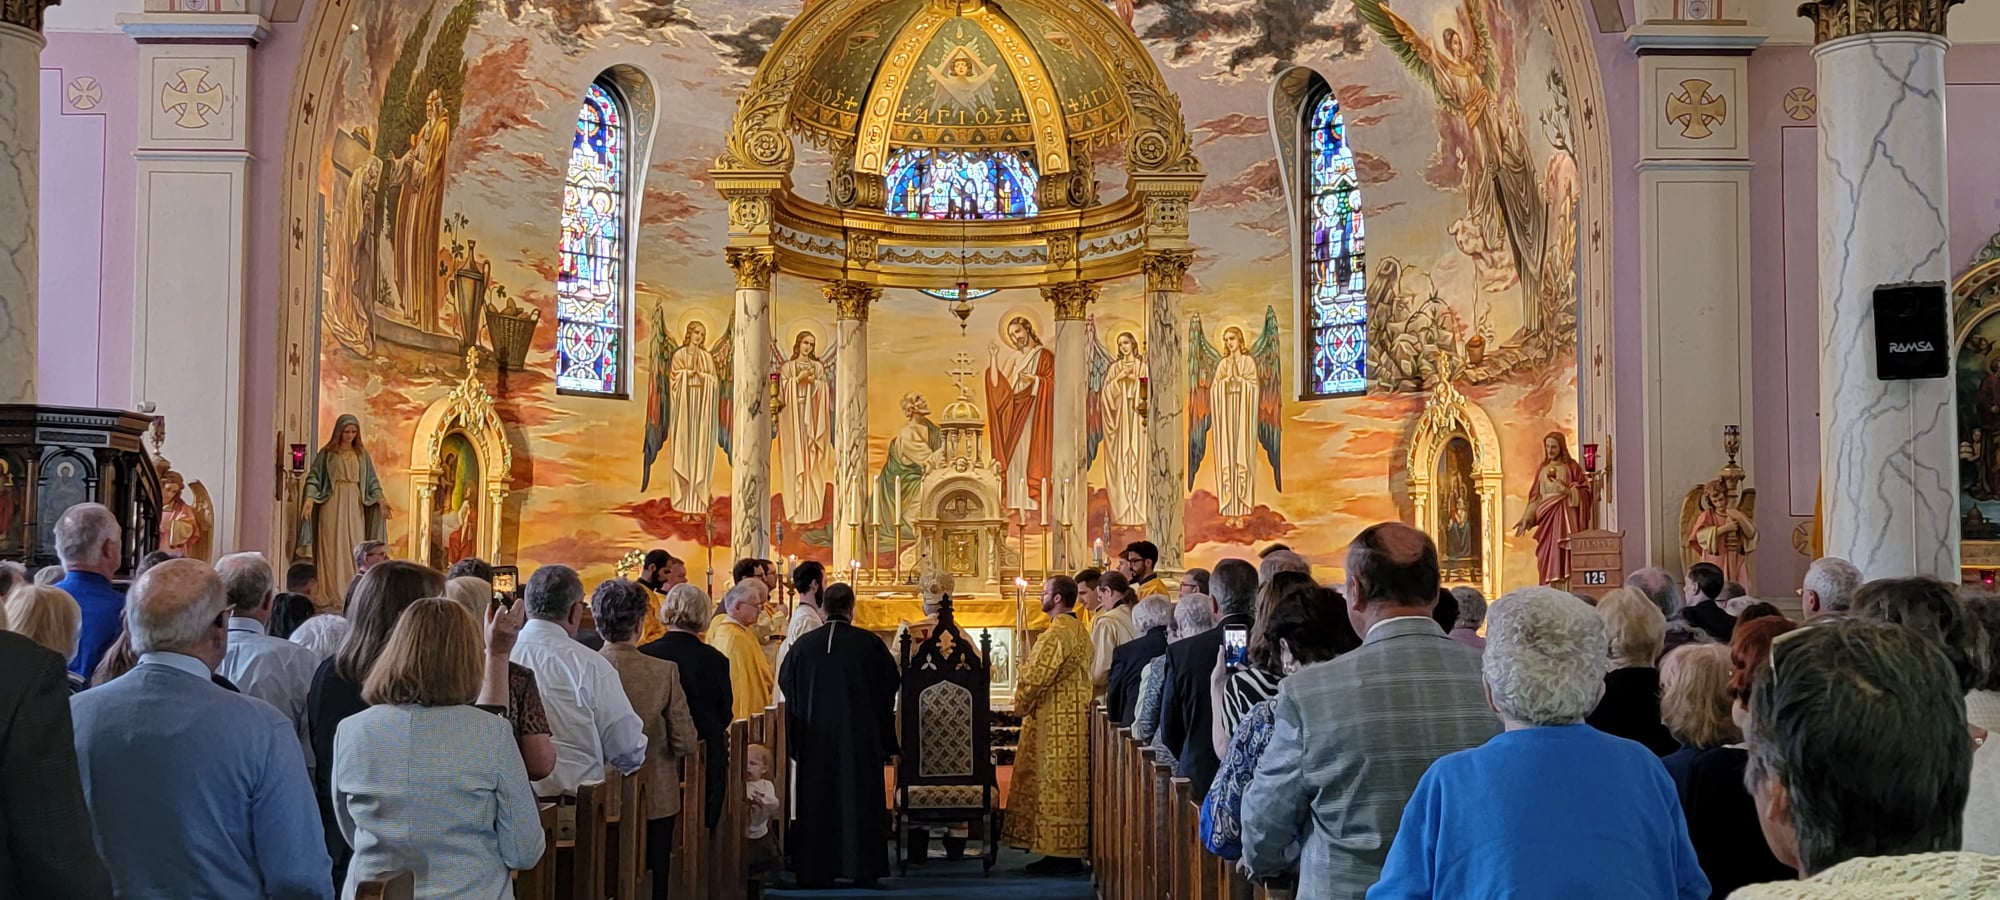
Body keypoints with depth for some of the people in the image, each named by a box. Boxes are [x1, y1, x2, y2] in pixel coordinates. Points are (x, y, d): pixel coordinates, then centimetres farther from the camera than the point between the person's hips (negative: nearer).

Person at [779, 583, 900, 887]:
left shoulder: (804, 644, -3)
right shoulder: (869, 644, -8)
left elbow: (787, 684, 9)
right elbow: (890, 685, -1)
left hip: (815, 737, 2)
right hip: (860, 736, -1)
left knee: (817, 800, 8)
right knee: (859, 799, 6)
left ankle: (815, 870, 9)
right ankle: (862, 868, 7)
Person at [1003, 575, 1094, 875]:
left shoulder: (1057, 633, -18)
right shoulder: (1079, 631, 13)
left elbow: (1036, 676, -18)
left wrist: (1021, 704, 0)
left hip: (1055, 723, -10)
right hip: (1074, 718, 10)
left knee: (1055, 785, -5)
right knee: (1067, 786, 11)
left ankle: (1061, 855, -2)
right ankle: (1068, 853, 15)